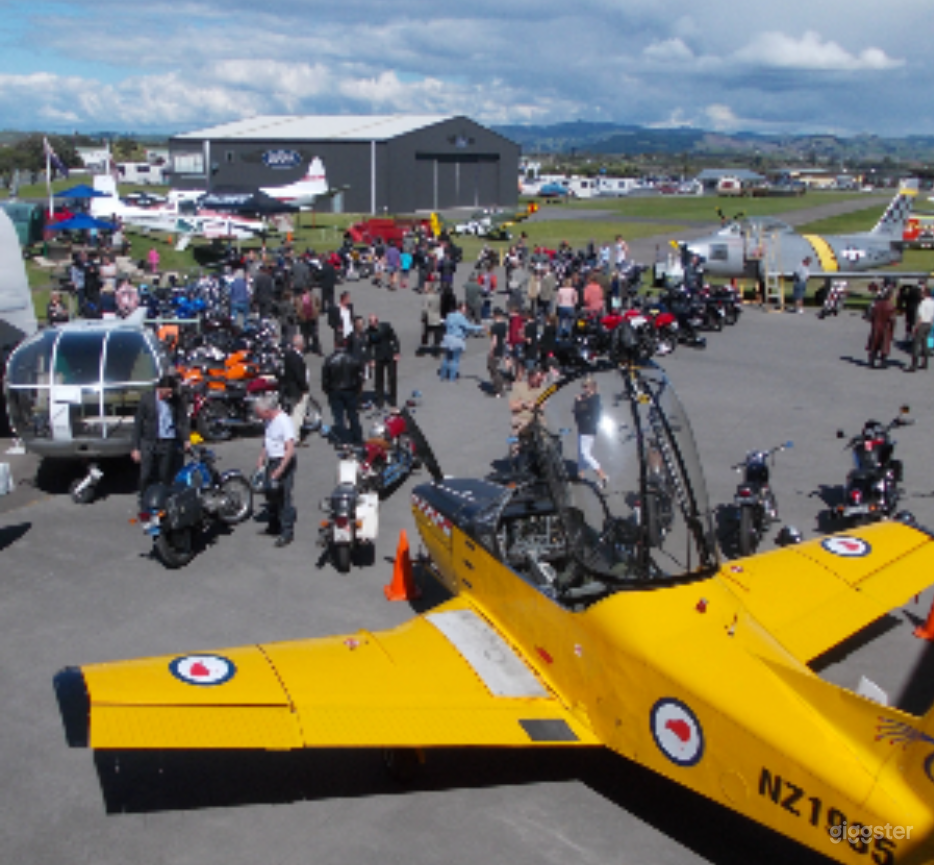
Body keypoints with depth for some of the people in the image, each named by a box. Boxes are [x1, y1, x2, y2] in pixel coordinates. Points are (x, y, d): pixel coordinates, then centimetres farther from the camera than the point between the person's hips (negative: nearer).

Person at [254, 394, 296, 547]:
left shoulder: (284, 421, -21)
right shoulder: (268, 421, 7)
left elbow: (290, 450, -25)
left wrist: (279, 470, -27)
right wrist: (261, 459, 11)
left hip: (284, 462, -9)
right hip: (271, 461, 9)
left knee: (283, 497, -6)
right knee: (270, 494, 18)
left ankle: (287, 532, 2)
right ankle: (274, 526, 34)